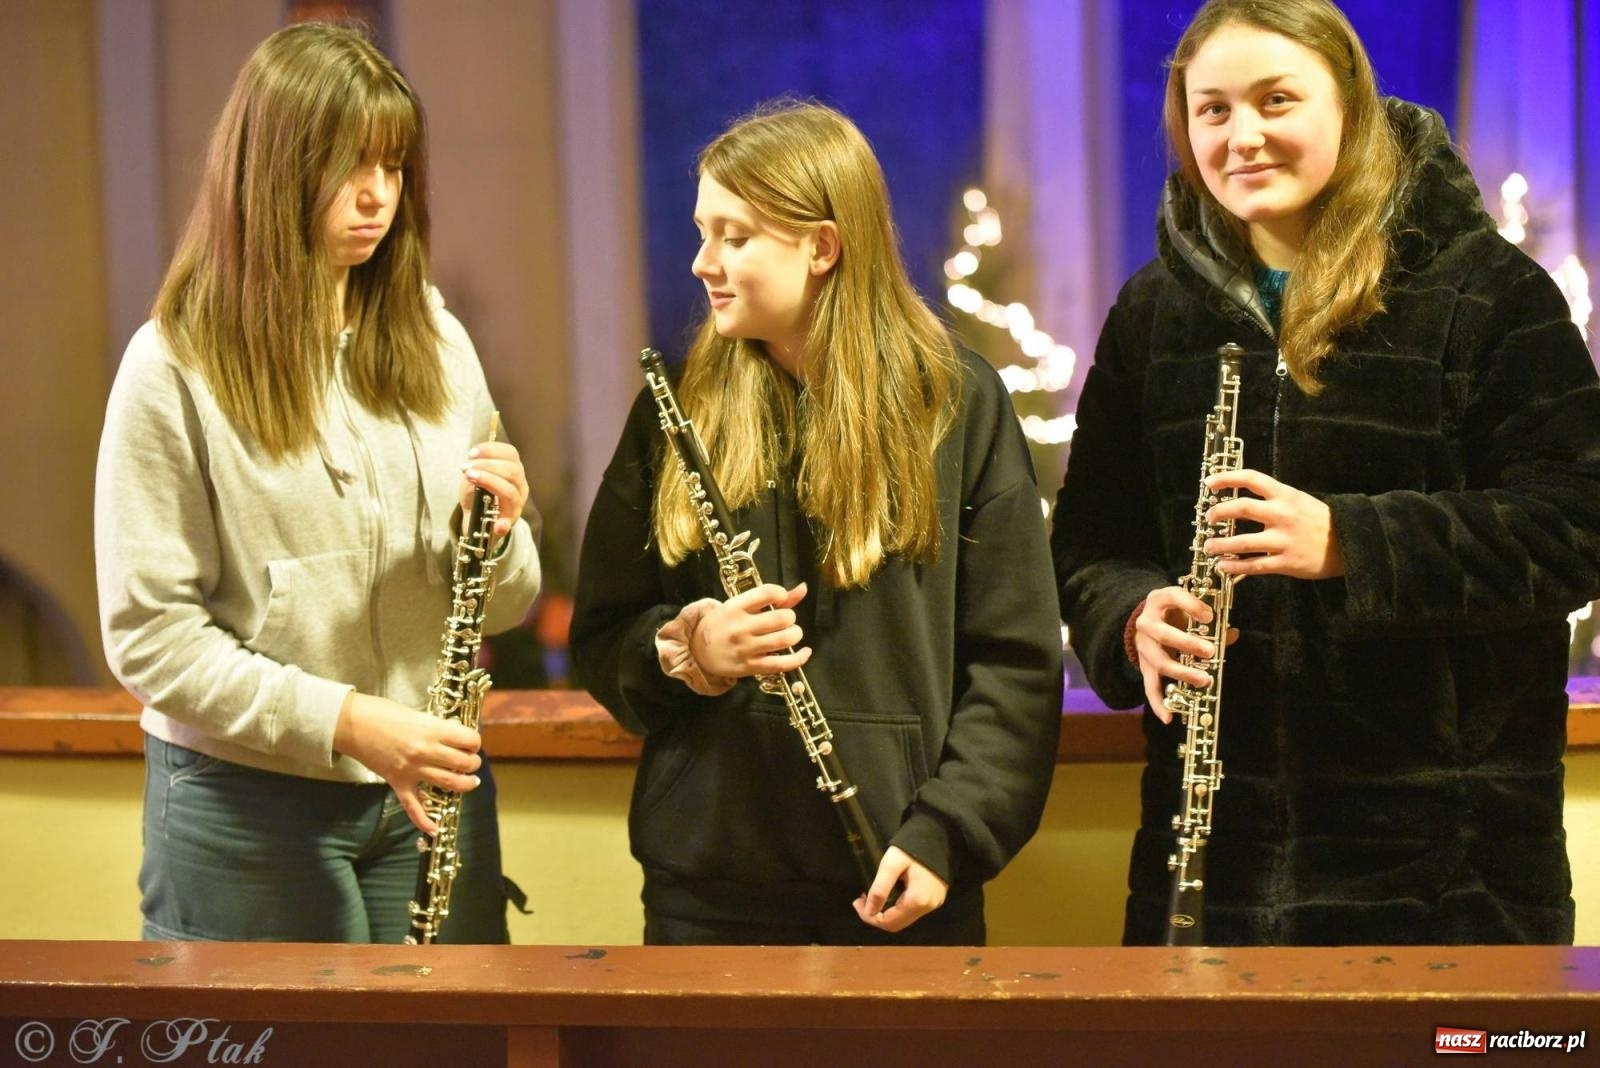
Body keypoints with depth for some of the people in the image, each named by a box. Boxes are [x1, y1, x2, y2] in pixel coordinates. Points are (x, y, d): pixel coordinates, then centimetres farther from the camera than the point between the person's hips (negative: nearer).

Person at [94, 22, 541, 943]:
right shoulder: (175, 368, -9)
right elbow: (148, 635, -12)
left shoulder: (436, 345, 7)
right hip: (248, 802, -4)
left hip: (428, 789, 4)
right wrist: (342, 720, -20)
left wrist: (498, 533, -13)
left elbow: (506, 606, 9)